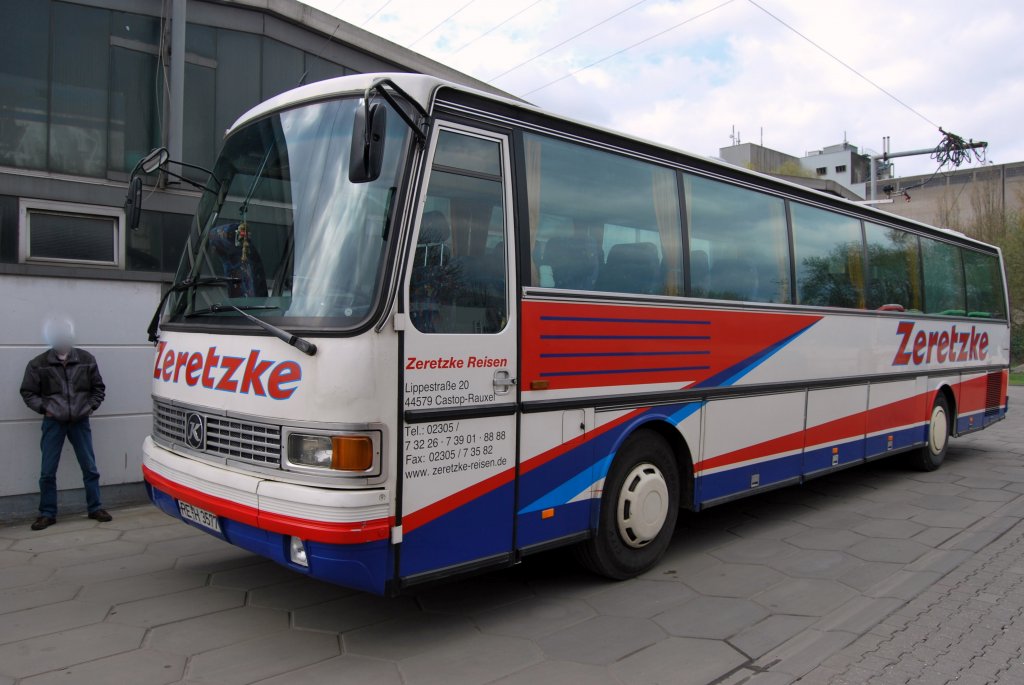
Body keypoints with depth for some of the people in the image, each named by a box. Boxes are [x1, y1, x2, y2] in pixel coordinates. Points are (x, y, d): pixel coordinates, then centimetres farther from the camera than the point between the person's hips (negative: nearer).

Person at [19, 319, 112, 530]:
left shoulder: (86, 360, 1)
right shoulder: (39, 364, -4)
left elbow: (99, 388, 11)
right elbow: (27, 392, 4)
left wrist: (91, 406, -2)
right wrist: (44, 408, -8)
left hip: (80, 422, 1)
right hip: (53, 423, -1)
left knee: (90, 467, 6)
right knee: (47, 471, 3)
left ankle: (95, 508, 18)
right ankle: (47, 514, 15)